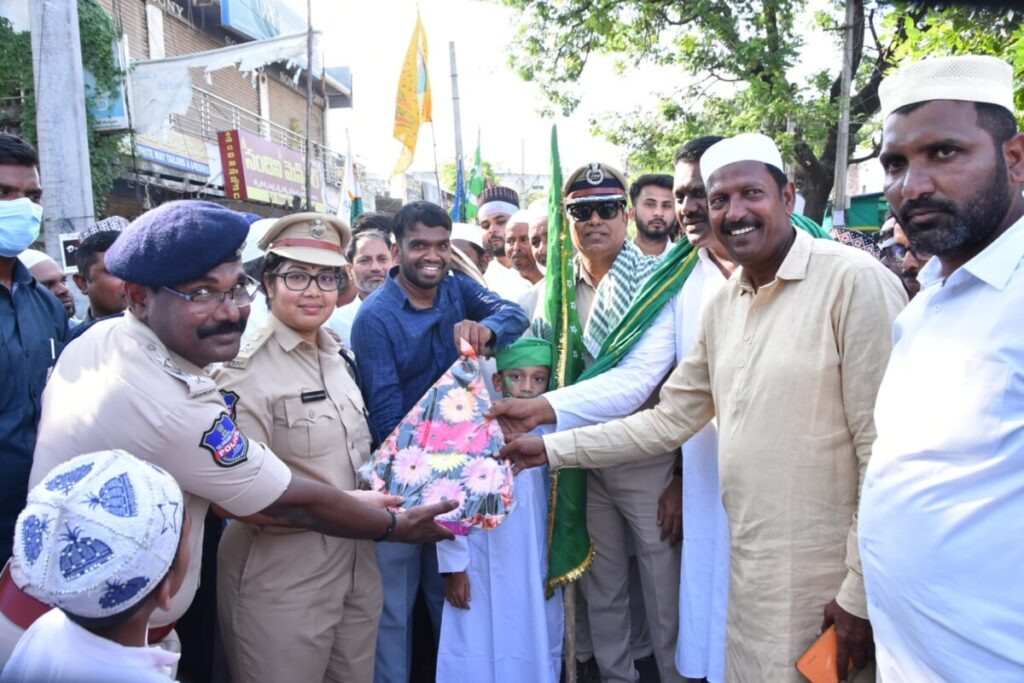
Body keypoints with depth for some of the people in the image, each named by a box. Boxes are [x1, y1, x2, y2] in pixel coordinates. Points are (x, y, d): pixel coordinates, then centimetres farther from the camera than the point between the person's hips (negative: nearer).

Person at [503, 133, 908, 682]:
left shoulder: (854, 281, -15)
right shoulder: (722, 304, 6)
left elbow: (884, 447, -16)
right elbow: (669, 421, 9)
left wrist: (861, 593, -13)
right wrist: (552, 449, 6)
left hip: (829, 576, -6)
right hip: (750, 566, 6)